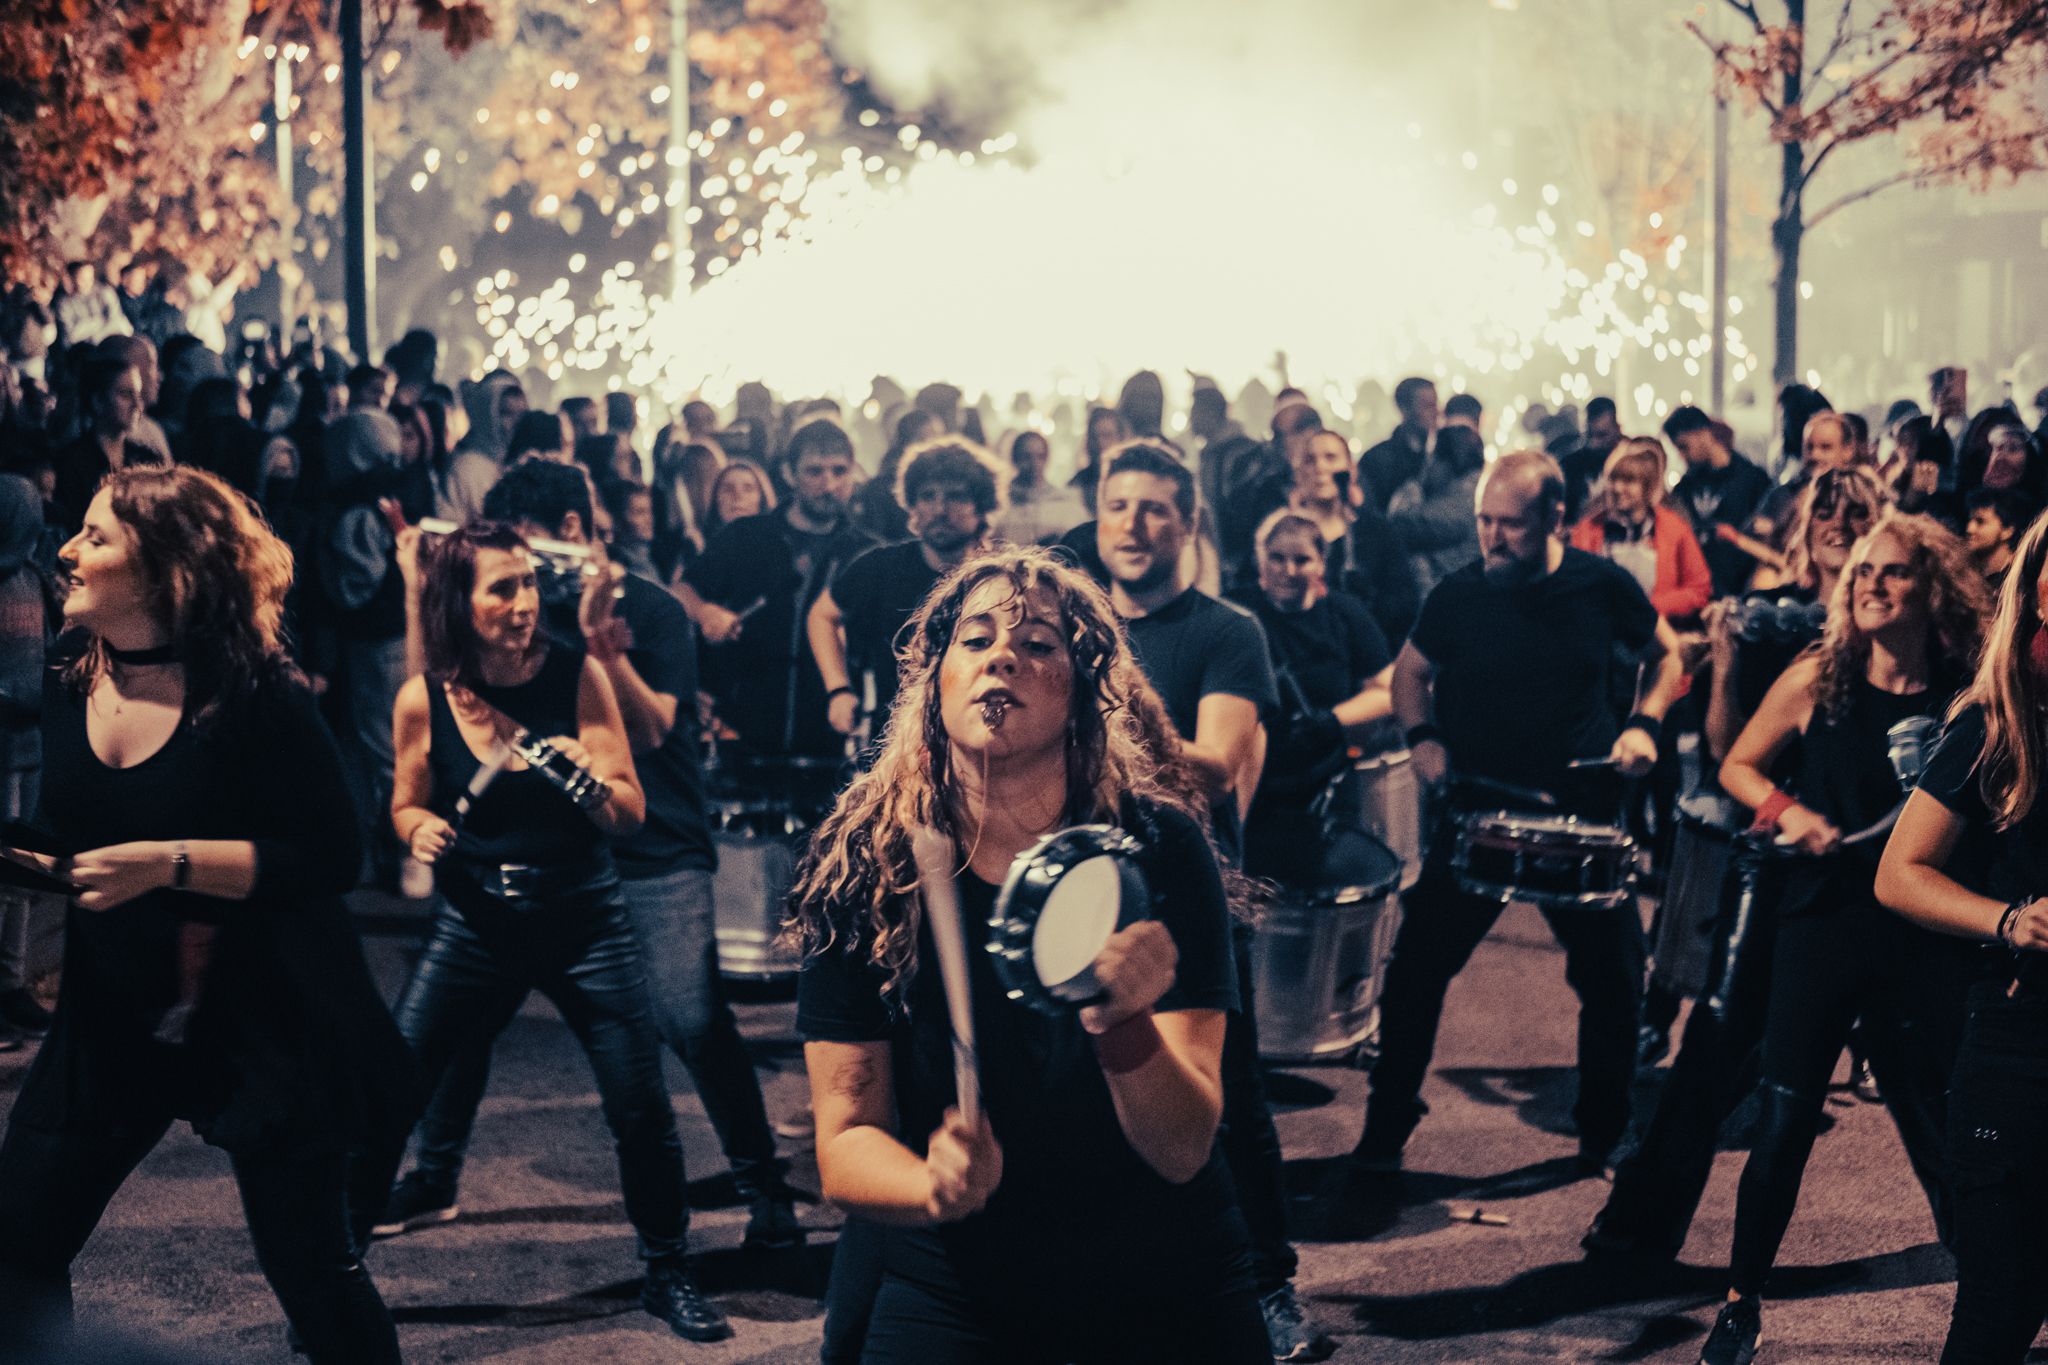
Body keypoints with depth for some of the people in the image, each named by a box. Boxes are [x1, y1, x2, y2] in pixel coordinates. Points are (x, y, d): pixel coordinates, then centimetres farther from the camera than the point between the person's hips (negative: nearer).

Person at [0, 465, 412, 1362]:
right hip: (113, 1011, 6)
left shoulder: (256, 698, -17)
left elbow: (330, 857, -20)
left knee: (309, 1266, 3)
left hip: (259, 1015, -6)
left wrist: (170, 862, -26)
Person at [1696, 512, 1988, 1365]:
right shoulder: (1819, 678, -2)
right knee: (1782, 1128, 2)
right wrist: (1785, 811, -9)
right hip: (1821, 931, 1)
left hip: (1921, 949, 0)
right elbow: (1737, 766, 9)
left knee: (1939, 1137, 4)